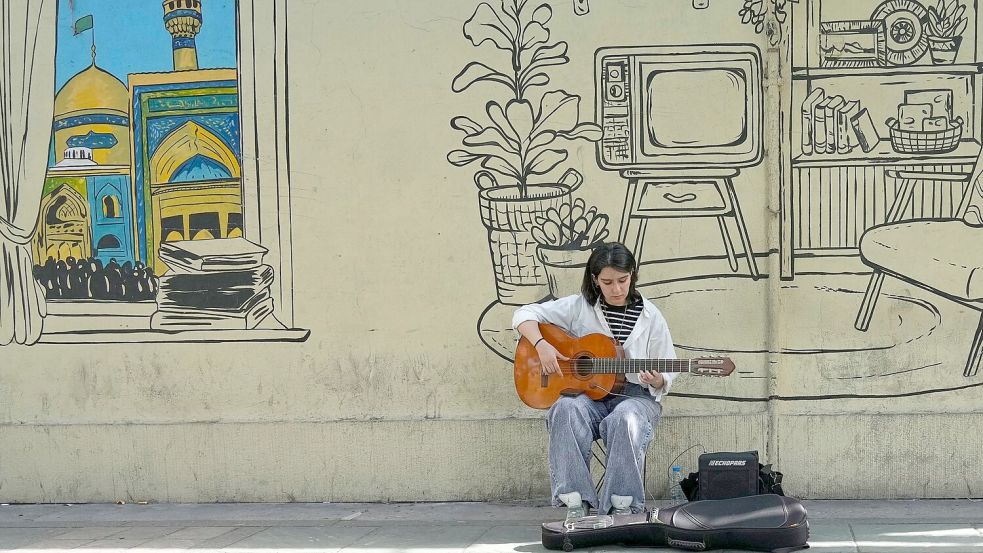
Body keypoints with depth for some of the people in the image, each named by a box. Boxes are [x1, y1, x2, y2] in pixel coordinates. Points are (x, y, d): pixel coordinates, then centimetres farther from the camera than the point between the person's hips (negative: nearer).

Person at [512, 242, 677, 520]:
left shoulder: (650, 317, 5)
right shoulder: (579, 307, 4)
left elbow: (666, 377, 7)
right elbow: (524, 314, 4)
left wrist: (657, 381, -18)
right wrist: (541, 345, -15)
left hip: (634, 395, 0)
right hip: (586, 394, 1)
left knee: (625, 419, -37)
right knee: (566, 410, -35)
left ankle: (622, 506, -30)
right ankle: (575, 503, -33)